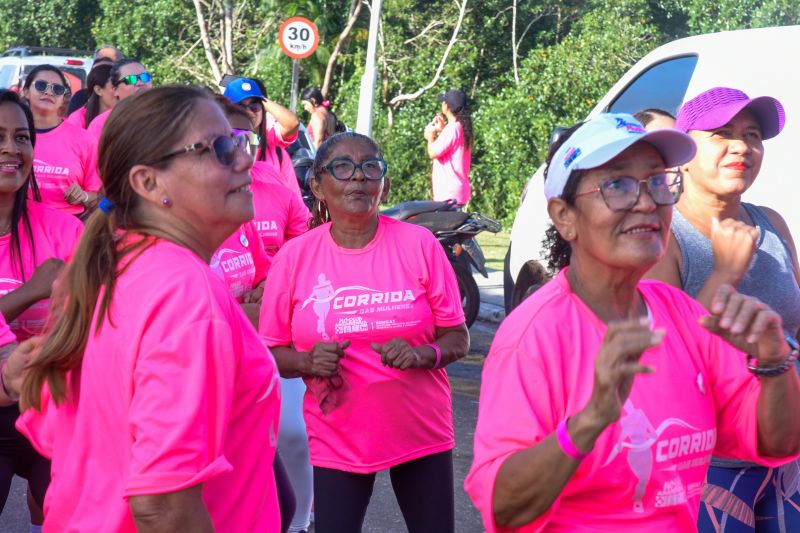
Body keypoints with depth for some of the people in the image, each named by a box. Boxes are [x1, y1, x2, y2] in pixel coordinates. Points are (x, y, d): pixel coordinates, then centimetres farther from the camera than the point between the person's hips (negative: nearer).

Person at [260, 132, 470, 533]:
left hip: (422, 433, 1)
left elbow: (458, 339, -2)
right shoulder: (293, 257, -5)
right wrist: (309, 362, -19)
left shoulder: (419, 245, -6)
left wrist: (421, 354, -22)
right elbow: (271, 352, 2)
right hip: (337, 440, 0)